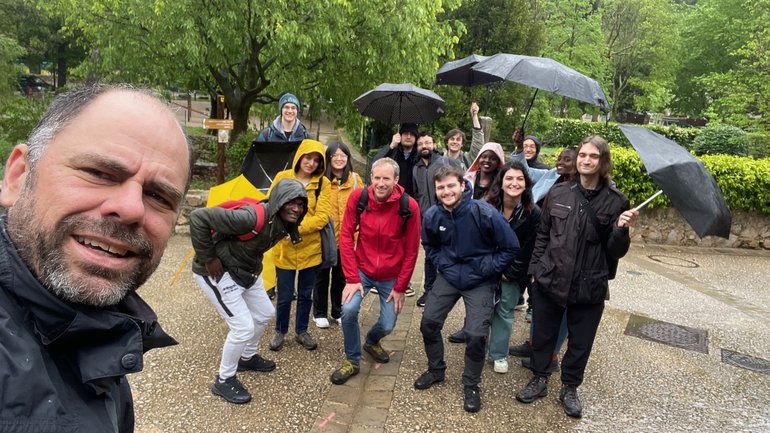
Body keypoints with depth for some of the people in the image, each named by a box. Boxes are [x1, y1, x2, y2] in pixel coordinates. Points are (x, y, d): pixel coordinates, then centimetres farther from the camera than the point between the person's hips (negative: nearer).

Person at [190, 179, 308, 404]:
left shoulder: (283, 224, -7)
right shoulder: (252, 218, -35)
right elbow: (198, 217, -34)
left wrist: (254, 265, 10)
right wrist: (208, 258, -27)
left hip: (246, 271, 9)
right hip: (218, 272, -9)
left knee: (265, 313, 18)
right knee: (243, 327, -10)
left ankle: (247, 358, 43)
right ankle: (224, 381, 14)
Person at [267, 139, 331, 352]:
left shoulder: (323, 183, -4)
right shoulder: (282, 177, -2)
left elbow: (322, 217, -10)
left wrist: (298, 228, -21)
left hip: (310, 248, 1)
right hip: (285, 247, 0)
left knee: (306, 294, 15)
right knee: (284, 295, 8)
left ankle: (301, 331, 35)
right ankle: (280, 331, 32)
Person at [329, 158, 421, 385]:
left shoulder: (409, 206, -18)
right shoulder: (358, 197, -15)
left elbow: (411, 251, -10)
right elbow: (346, 236, -10)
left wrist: (400, 287, -7)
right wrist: (351, 278, -14)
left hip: (391, 276, 0)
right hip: (362, 269, 0)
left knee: (387, 325, 2)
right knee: (349, 310, -20)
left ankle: (372, 341, 41)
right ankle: (352, 360, 7)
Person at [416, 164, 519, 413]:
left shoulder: (484, 213, -23)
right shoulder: (432, 216, -11)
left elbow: (511, 248, -12)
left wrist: (485, 270, -12)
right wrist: (445, 266, -2)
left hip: (480, 281, -3)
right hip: (449, 275, 4)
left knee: (476, 334, -10)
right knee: (429, 322, 2)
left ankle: (471, 385, 17)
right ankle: (436, 370, 29)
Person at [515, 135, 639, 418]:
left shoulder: (616, 201, -5)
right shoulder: (558, 193, 0)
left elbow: (615, 251, -4)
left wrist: (621, 229, -23)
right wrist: (535, 268, 4)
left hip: (589, 288, -1)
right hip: (550, 280, 1)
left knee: (580, 342, 15)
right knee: (543, 335, 16)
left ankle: (569, 388, 37)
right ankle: (539, 380, 38)